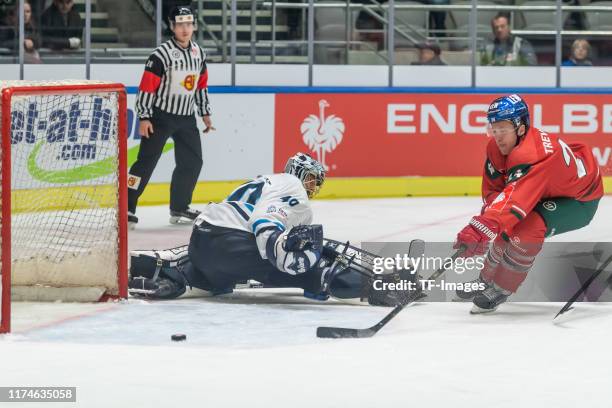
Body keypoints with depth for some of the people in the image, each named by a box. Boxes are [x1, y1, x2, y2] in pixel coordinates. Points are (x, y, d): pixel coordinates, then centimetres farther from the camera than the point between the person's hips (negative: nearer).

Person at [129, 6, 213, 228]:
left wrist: (205, 113, 17)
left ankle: (180, 208, 22)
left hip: (186, 118, 7)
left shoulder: (199, 54, 7)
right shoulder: (161, 55, -16)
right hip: (160, 116, -7)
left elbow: (201, 85, 18)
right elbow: (146, 87, -16)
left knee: (192, 162, 9)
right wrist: (144, 118, -19)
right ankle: (126, 208, -10)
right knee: (147, 161, -10)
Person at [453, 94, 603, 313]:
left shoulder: (533, 156, -41)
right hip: (547, 192, 9)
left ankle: (500, 289, -13)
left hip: (579, 199, -9)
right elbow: (493, 189, -5)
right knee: (508, 226, 3)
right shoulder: (496, 147, -13)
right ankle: (486, 282, 27)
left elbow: (515, 198, -53)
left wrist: (480, 231, -62)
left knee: (530, 226, -28)